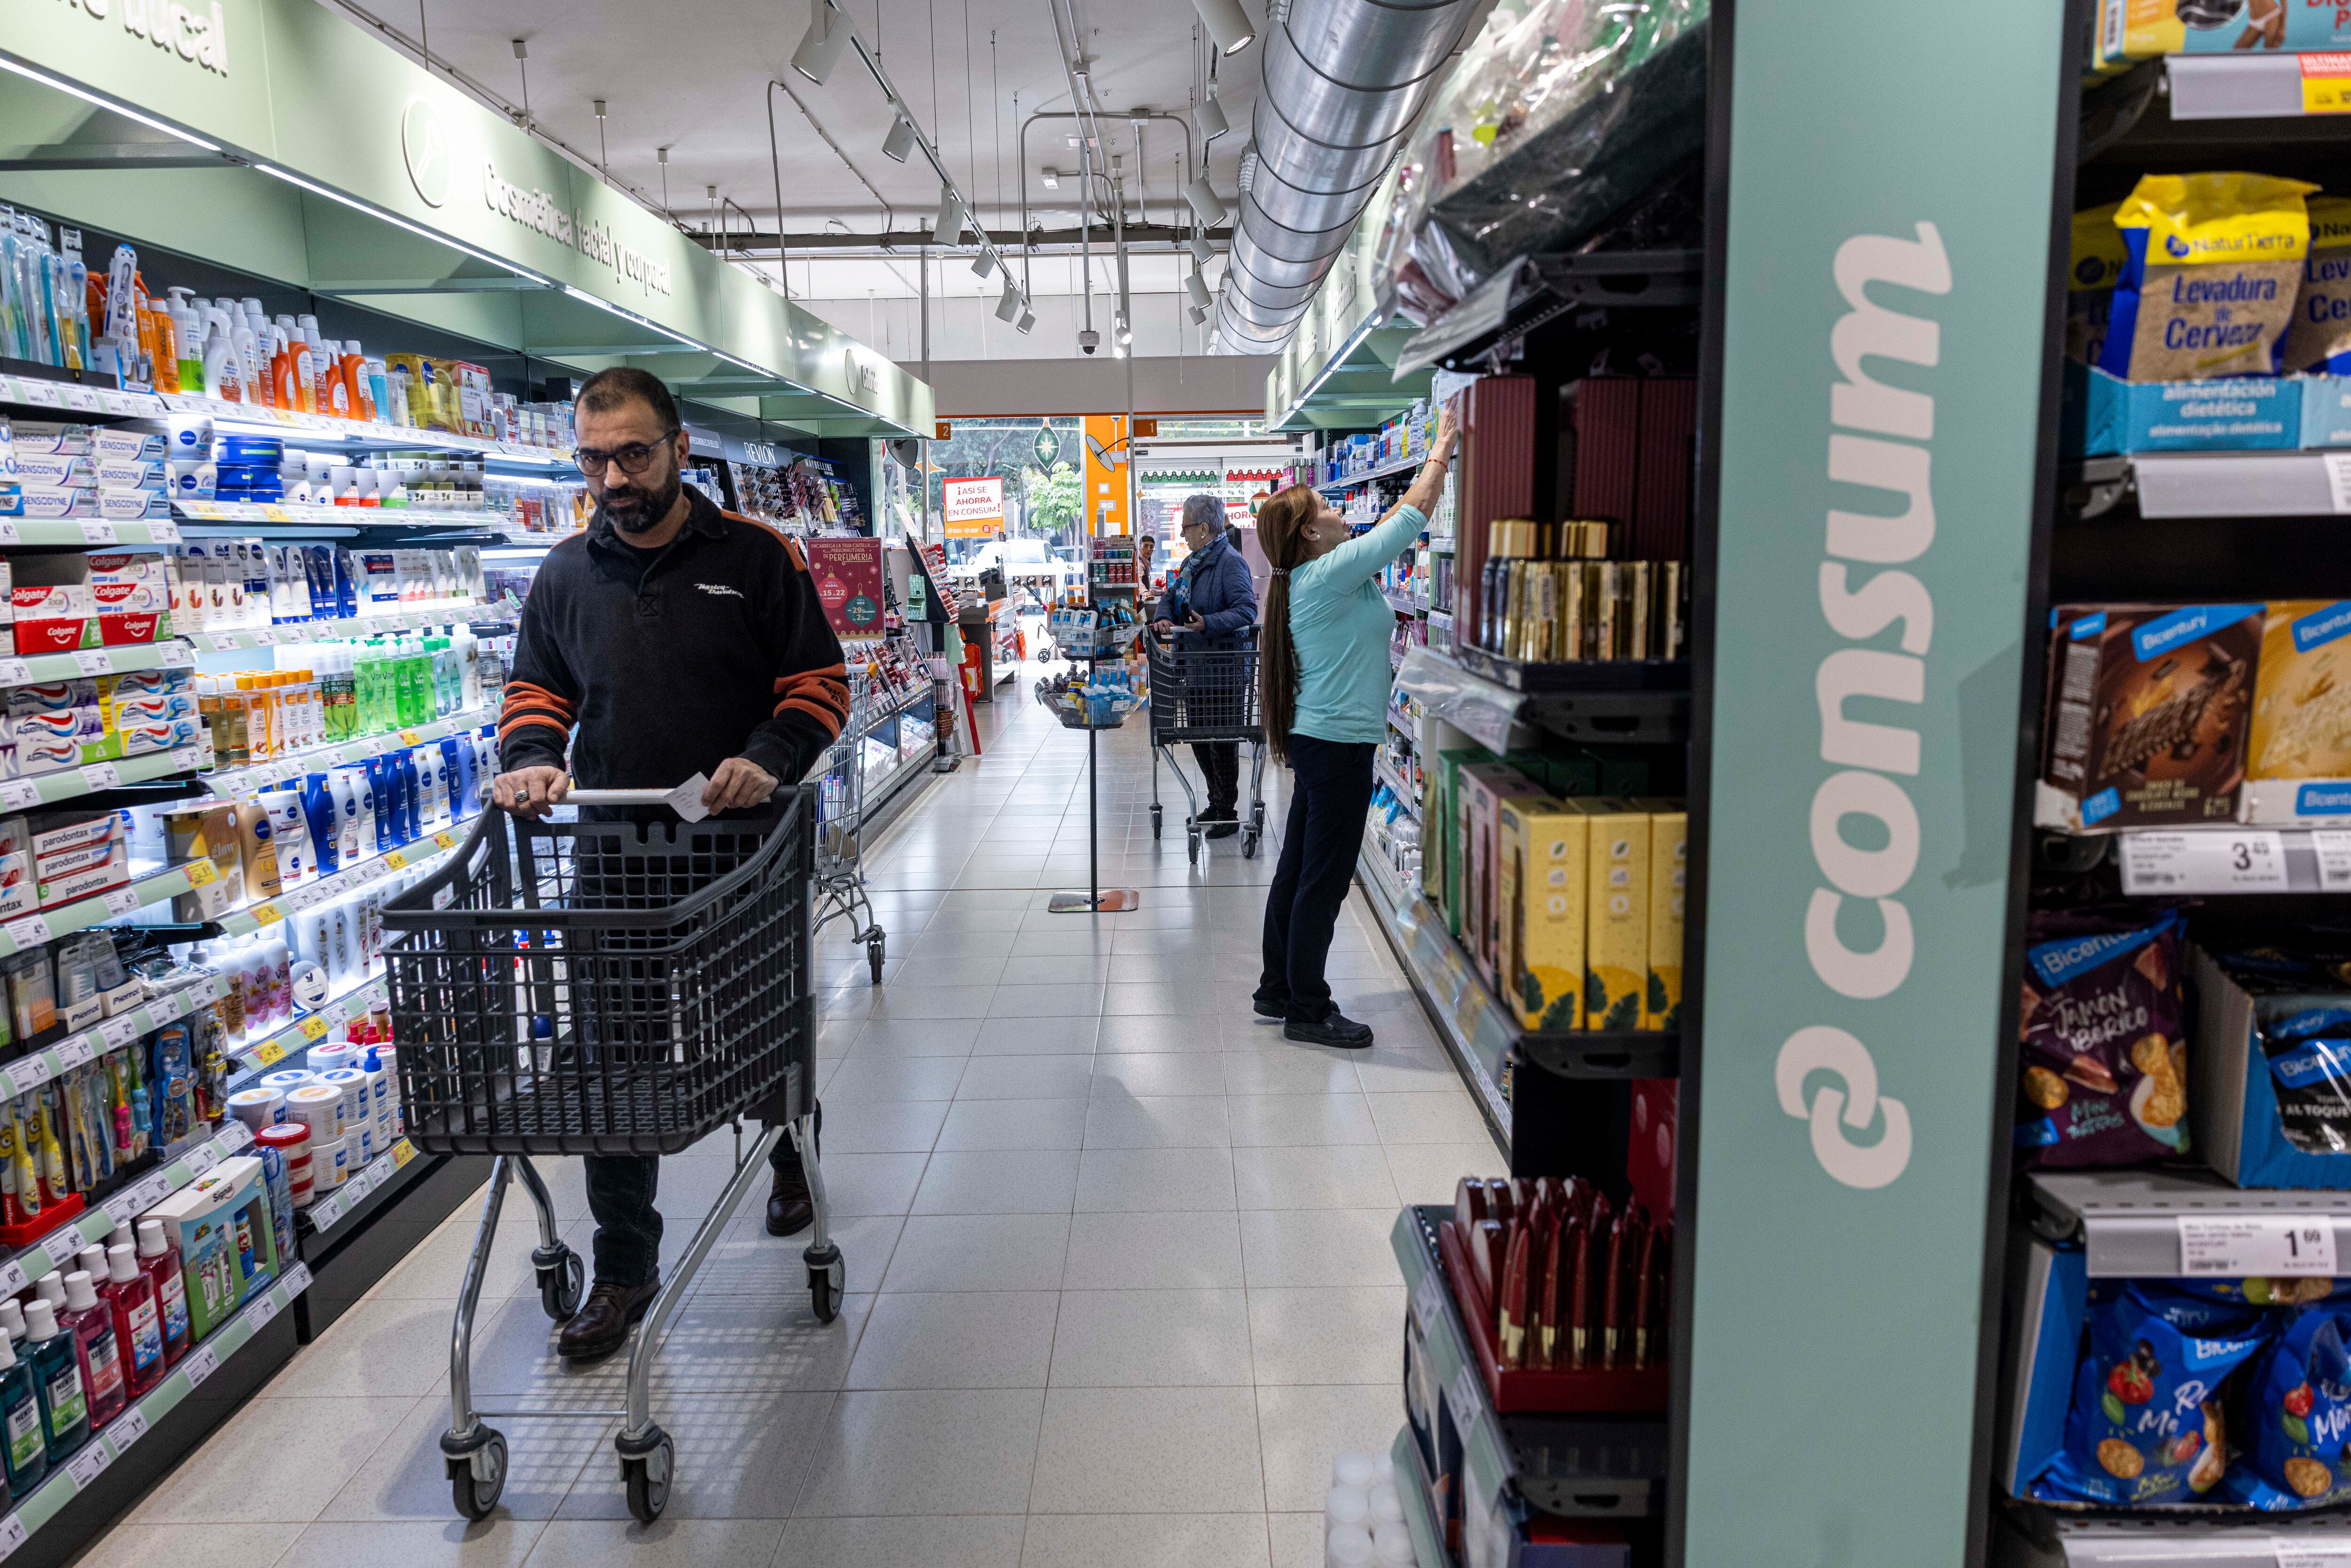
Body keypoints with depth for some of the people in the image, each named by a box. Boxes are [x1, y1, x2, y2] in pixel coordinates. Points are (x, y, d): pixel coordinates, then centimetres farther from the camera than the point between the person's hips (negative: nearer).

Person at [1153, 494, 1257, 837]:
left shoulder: (1230, 562, -16)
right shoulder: (1192, 562, 13)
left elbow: (1247, 609, -25)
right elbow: (1173, 596, 20)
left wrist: (1209, 624, -35)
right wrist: (1165, 618, -1)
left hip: (1221, 667, -9)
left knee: (1221, 739, 0)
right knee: (1197, 736, 16)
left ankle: (1228, 813, 11)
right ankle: (1216, 802, 32)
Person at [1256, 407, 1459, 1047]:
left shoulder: (1313, 575, 11)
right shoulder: (1328, 574, -17)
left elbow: (1393, 521, 19)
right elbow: (1410, 517, -14)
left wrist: (1434, 458, 18)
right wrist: (1441, 449, -2)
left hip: (1318, 739, 10)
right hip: (1338, 743, -10)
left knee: (1297, 870, 15)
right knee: (1324, 881, -2)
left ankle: (1279, 989, 26)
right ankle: (1307, 1012, 6)